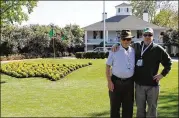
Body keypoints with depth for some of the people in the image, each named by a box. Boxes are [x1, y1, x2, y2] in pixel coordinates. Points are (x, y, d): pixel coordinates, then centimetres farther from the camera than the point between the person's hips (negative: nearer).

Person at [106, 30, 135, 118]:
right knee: (115, 106, 7)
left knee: (128, 107, 12)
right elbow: (108, 66, -3)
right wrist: (109, 81, -9)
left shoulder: (133, 51, 5)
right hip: (116, 82, -2)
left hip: (129, 82, 3)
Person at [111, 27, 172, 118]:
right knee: (140, 109, 13)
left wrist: (162, 74, -2)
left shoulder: (158, 49, -4)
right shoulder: (136, 46, 5)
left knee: (152, 109, 8)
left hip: (152, 84, -2)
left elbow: (168, 63, 4)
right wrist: (116, 45, 3)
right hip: (139, 84, 3)